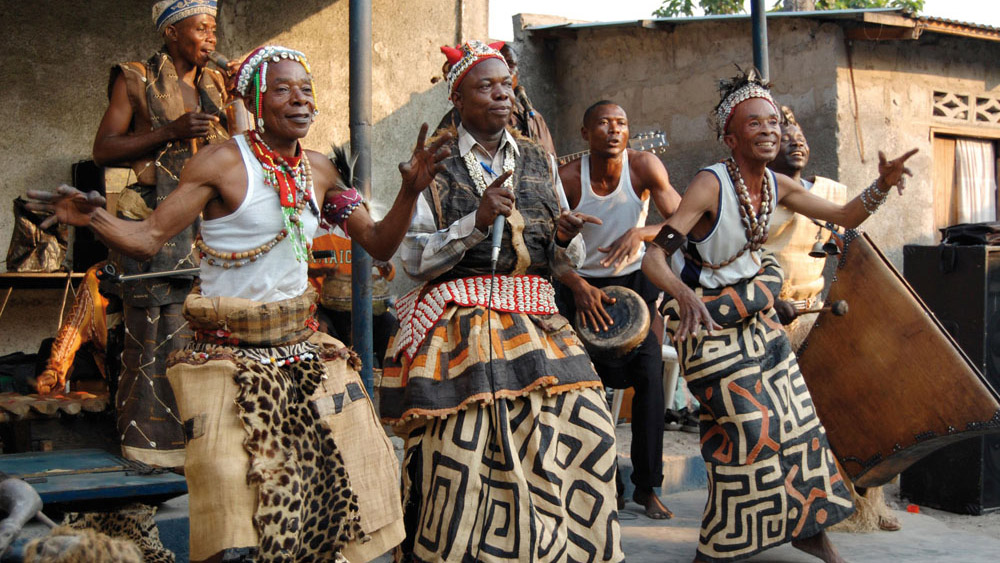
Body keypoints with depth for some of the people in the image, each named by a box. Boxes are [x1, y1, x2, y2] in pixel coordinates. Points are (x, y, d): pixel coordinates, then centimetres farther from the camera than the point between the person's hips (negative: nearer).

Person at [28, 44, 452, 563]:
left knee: (355, 463, 5)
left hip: (302, 344, 6)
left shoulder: (319, 171, 7)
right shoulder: (223, 162, -9)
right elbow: (147, 238, -12)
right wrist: (93, 218, -30)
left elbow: (379, 245, 12)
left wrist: (411, 190, -3)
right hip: (229, 353, -5)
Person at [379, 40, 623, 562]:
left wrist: (565, 239, -4)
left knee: (585, 427, -9)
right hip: (460, 325, -4)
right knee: (461, 450, -13)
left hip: (534, 322, 4)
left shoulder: (539, 161, 15)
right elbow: (415, 259, -3)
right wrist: (478, 219, -13)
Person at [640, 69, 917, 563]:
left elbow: (845, 217, 6)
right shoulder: (711, 185, -24)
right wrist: (684, 296, -51)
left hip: (754, 315, 7)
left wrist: (882, 185, -13)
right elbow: (653, 258, -31)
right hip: (707, 319, -7)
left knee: (793, 415, 10)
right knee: (750, 426, -11)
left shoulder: (778, 185, -3)